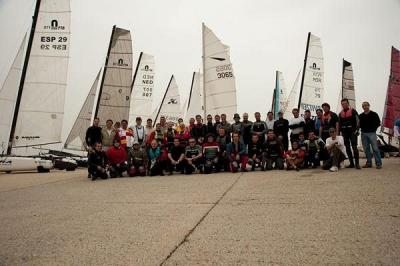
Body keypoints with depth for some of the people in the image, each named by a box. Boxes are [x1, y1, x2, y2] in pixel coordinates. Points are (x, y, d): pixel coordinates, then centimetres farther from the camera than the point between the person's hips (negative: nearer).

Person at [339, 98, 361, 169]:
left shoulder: (353, 111, -1)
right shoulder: (340, 113, 14)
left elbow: (357, 120, -5)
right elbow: (339, 124, 20)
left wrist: (356, 130, -13)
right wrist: (341, 131, 12)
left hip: (352, 132, -5)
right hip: (345, 133, 5)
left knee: (354, 147, -11)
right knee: (347, 148, 5)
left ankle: (357, 163, -10)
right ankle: (351, 163, 11)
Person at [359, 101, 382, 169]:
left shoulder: (374, 114, 2)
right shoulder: (360, 116, 13)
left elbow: (378, 123, 1)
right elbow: (359, 124, 17)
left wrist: (373, 129, -7)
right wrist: (362, 128, 0)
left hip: (372, 133, -4)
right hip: (363, 133, 4)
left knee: (375, 148, -7)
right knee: (366, 149, 7)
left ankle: (378, 163, -4)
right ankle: (369, 163, 14)